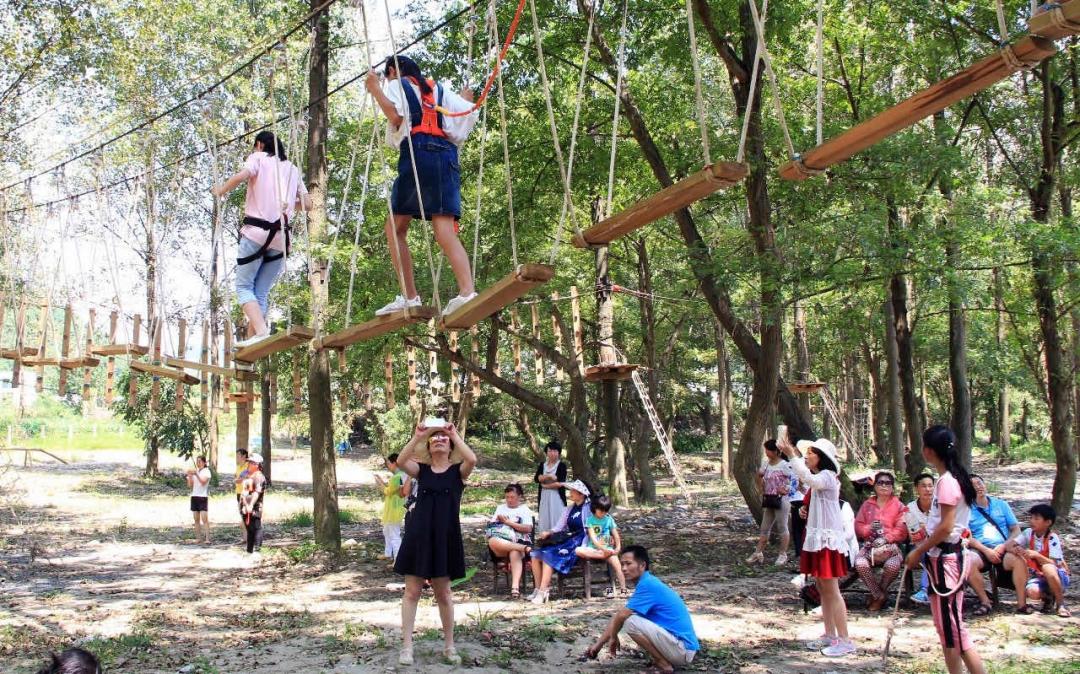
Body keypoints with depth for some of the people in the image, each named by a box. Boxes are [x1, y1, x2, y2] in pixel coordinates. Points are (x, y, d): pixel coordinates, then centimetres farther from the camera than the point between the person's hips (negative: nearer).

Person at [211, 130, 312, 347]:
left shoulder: (258, 158, 7)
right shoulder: (292, 168, 21)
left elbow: (242, 176, -15)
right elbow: (307, 204, 16)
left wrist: (220, 190, 0)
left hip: (256, 231, -4)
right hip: (281, 238, 4)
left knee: (244, 286, 0)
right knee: (261, 292, 7)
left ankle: (261, 330, -22)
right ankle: (252, 339, -2)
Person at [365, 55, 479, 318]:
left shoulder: (396, 85, 14)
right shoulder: (438, 88, 29)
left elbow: (396, 116, -6)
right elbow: (469, 114, 18)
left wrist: (375, 90, 5)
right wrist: (466, 100, 40)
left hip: (418, 153, -5)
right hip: (447, 156, 5)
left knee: (395, 227, 3)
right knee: (445, 229, -9)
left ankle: (410, 297, -8)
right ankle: (467, 291, -31)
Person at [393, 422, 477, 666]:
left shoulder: (458, 470, 3)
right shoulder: (421, 469, 7)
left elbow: (472, 460, -19)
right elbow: (400, 461, -12)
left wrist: (455, 435, -13)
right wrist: (417, 437, -16)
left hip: (445, 536, -1)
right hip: (418, 534, 1)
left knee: (443, 593, 8)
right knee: (412, 591, 1)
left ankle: (449, 646, 20)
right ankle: (407, 646, 8)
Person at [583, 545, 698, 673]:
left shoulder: (647, 584, -16)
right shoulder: (649, 582, 12)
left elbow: (621, 615, -18)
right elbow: (619, 615, 15)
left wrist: (613, 638, 1)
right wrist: (599, 643, 16)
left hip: (682, 649, -10)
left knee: (631, 621, -18)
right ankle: (664, 659, 12)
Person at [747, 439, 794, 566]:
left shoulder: (784, 465, -16)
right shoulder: (765, 464, 6)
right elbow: (759, 476, 23)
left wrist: (787, 489, -17)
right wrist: (761, 489, 12)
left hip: (781, 500, -8)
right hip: (769, 500, 8)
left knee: (782, 528, 1)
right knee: (764, 528, 10)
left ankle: (783, 555, 10)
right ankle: (758, 554, 14)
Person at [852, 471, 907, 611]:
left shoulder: (898, 506, 10)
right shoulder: (867, 505, 18)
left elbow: (902, 531, 0)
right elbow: (858, 526, 13)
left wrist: (885, 538, -16)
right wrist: (869, 528, -9)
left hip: (891, 545, -2)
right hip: (869, 545, 2)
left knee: (893, 565, -35)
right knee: (860, 564, -31)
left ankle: (877, 593, -3)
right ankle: (880, 596, -8)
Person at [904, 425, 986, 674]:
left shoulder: (947, 481, -19)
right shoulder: (947, 478, 11)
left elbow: (945, 526, -21)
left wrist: (918, 551, -14)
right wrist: (921, 549, 14)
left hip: (946, 558, -10)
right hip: (942, 557, 10)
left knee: (953, 627, -6)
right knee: (946, 625, 15)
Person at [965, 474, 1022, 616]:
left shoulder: (1001, 505, 18)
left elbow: (1016, 530, 12)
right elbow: (967, 538, 2)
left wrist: (1003, 546, -6)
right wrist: (986, 550, -14)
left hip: (1003, 550, 1)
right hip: (980, 550, -1)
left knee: (1019, 559, -33)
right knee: (968, 562, -35)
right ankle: (985, 601, -19)